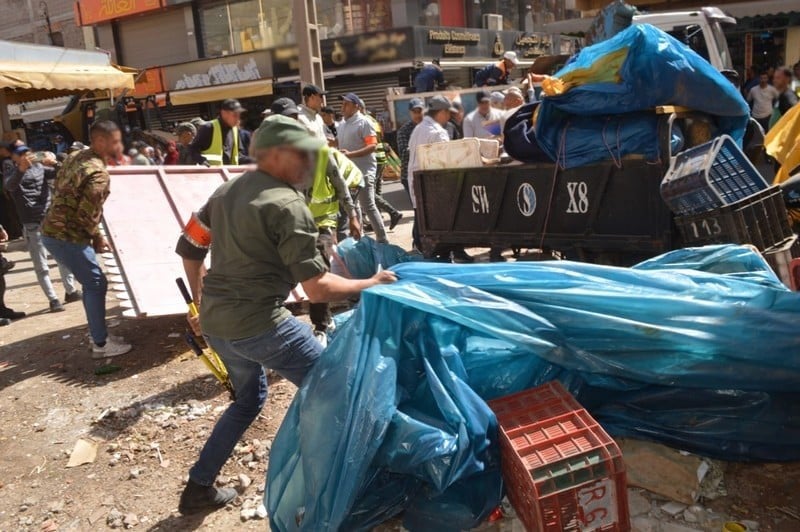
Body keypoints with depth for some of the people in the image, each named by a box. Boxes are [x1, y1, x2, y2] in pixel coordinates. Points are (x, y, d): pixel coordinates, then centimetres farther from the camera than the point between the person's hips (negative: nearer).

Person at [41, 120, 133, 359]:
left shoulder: (76, 157, 10)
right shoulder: (99, 173, -21)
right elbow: (87, 214, -22)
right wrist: (98, 238, -4)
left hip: (53, 230, 10)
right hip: (67, 236, -10)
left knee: (91, 282, 18)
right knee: (96, 284, 0)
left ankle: (98, 334, 27)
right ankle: (101, 344, 7)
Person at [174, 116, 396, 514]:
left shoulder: (226, 191, 12)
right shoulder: (287, 205, -15)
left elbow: (189, 248, 19)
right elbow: (317, 289, -18)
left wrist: (203, 301, 30)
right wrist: (370, 284, -5)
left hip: (215, 321, 9)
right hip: (258, 324, -9)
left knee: (249, 398, 28)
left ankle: (198, 488, 34)